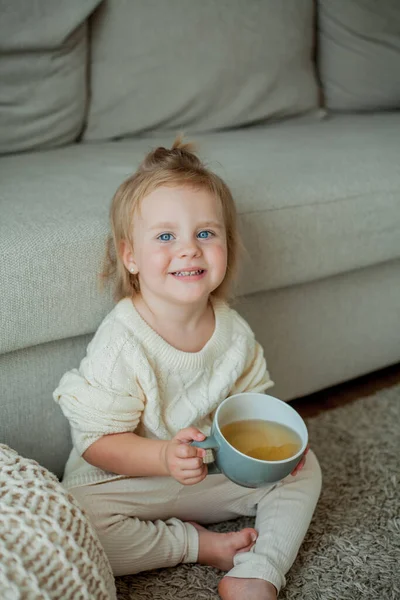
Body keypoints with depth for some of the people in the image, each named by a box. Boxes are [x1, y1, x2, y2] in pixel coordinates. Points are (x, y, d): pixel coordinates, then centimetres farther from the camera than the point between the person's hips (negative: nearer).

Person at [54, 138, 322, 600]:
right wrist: (164, 456, -37)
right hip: (129, 479, -4)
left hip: (216, 473, 5)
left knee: (303, 470, -2)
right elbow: (97, 441, -21)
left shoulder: (233, 331, -7)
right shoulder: (122, 342, -25)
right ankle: (199, 544, -13)